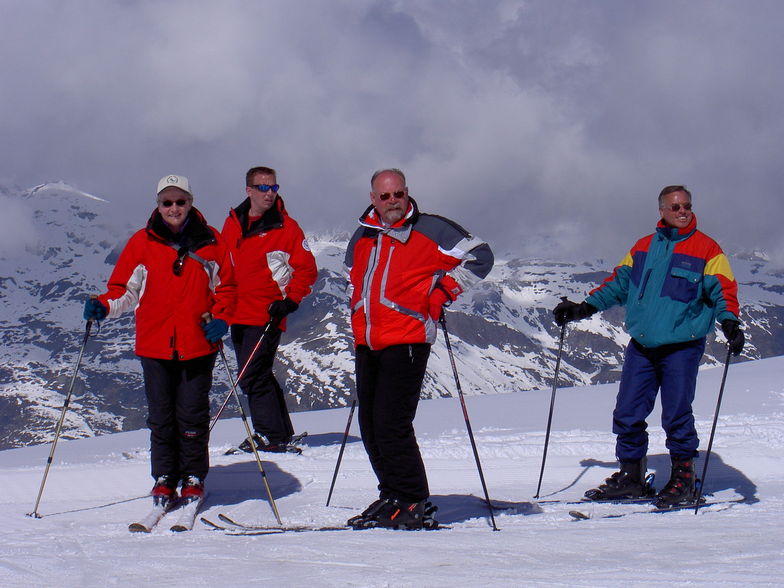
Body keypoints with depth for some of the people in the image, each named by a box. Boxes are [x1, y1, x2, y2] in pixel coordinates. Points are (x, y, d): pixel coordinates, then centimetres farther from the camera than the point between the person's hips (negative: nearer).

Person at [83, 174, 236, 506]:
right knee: (161, 416, 5)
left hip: (198, 345, -1)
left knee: (192, 416, 1)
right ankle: (164, 478, 18)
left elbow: (226, 287, 10)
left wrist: (221, 318, -7)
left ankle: (193, 478, 16)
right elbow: (124, 289, 8)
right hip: (155, 344, 1)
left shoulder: (210, 242, 4)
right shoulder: (143, 242, 4)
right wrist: (102, 307, -11)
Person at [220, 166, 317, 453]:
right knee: (258, 375, 11)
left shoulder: (286, 227, -4)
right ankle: (281, 433, 20)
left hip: (266, 315, -6)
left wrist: (290, 301, -12)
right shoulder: (233, 223, 10)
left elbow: (306, 270, -3)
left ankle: (271, 435, -4)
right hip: (238, 314, 6)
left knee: (252, 376, -11)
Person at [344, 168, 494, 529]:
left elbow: (480, 257, 0)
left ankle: (414, 506, -6)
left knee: (392, 424, -14)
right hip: (366, 343, 7)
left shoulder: (429, 230, -3)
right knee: (370, 426, 9)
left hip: (407, 340, -7)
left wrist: (444, 290, -7)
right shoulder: (363, 237, 15)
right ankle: (391, 497, 20)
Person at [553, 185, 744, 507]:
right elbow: (619, 282, 22)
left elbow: (722, 291, -6)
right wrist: (585, 307, 16)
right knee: (627, 414, 4)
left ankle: (683, 479, 8)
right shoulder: (643, 248, 15)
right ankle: (631, 477, 16)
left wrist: (729, 322, -23)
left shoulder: (706, 249, 1)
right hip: (641, 346, 5)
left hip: (682, 345, -5)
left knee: (676, 415, -5)